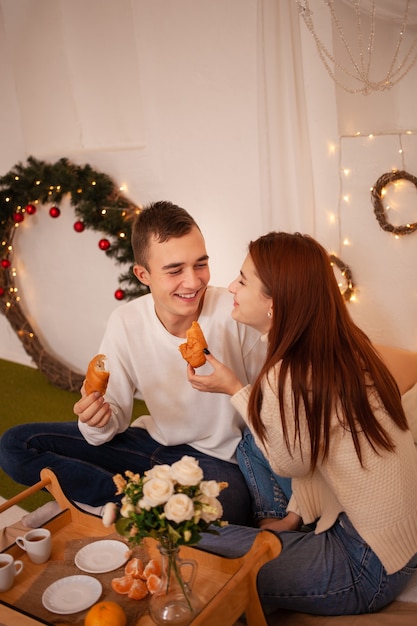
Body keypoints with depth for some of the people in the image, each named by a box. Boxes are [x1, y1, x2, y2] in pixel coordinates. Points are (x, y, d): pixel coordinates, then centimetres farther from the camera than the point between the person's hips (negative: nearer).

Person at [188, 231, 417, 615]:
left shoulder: (286, 378, -29)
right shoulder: (343, 344, -3)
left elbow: (289, 463, -10)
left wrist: (235, 389, -7)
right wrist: (294, 515, 8)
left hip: (370, 569, -8)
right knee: (250, 443, 11)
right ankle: (285, 538, 24)